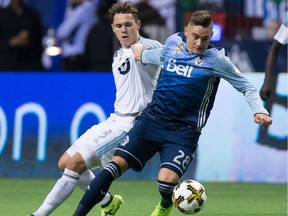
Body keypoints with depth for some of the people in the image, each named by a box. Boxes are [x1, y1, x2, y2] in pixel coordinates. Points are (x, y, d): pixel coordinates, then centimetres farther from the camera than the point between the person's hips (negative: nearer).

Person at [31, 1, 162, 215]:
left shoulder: (148, 46, -9)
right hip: (114, 119, 10)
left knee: (76, 162, -18)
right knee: (65, 163, 10)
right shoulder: (118, 57, 17)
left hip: (129, 124, -10)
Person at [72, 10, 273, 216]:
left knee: (167, 178, -23)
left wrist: (259, 111, -14)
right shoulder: (173, 43, 6)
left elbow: (246, 87, 0)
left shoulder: (216, 60, -6)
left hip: (183, 130, -3)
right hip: (152, 119, 3)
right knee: (117, 163, -13)